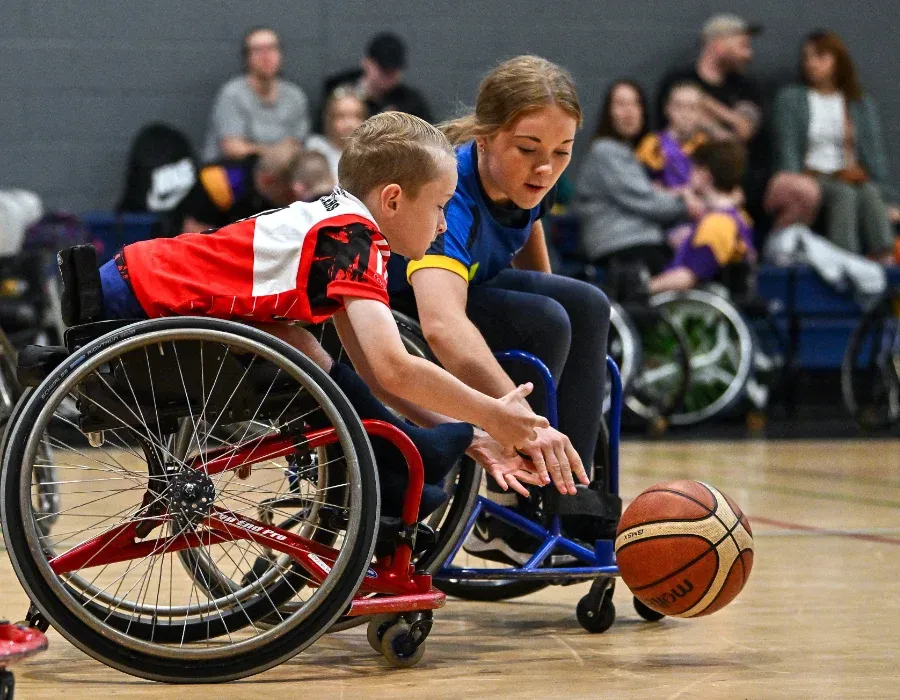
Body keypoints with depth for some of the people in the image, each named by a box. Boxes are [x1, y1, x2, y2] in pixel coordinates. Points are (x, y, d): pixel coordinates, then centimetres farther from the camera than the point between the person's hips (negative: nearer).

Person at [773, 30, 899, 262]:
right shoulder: (790, 99, 10)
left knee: (870, 192, -33)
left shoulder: (862, 104, 16)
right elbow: (787, 151, 1)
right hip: (812, 180, -2)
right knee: (844, 194, -34)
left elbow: (874, 154, 9)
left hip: (853, 178, 2)